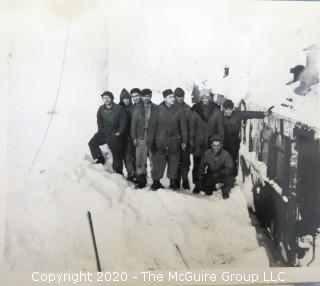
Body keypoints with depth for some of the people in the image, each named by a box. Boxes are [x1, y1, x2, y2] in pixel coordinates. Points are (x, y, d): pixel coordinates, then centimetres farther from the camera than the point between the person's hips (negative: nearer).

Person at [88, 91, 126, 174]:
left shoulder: (119, 108, -8)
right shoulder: (101, 109, 5)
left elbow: (123, 122, -7)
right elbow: (99, 121, 14)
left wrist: (119, 132, -12)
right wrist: (101, 131, 2)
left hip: (115, 134, -4)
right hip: (104, 133, 4)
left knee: (117, 155, -2)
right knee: (92, 143, -10)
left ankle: (118, 172, 9)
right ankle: (100, 160, 5)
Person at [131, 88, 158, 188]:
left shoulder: (156, 109, 4)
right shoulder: (137, 109, 8)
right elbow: (133, 124, 10)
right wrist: (134, 137, 3)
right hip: (141, 138, 1)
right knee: (140, 159, 0)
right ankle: (141, 179, 10)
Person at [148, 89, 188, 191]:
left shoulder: (178, 110, 0)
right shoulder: (158, 110, -4)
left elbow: (183, 126, 4)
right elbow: (152, 126, -2)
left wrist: (184, 140, 0)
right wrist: (150, 141, -4)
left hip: (174, 142, 2)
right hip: (160, 142, -2)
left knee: (173, 163, 9)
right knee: (158, 163, 1)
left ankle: (172, 181, 24)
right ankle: (156, 182, 17)